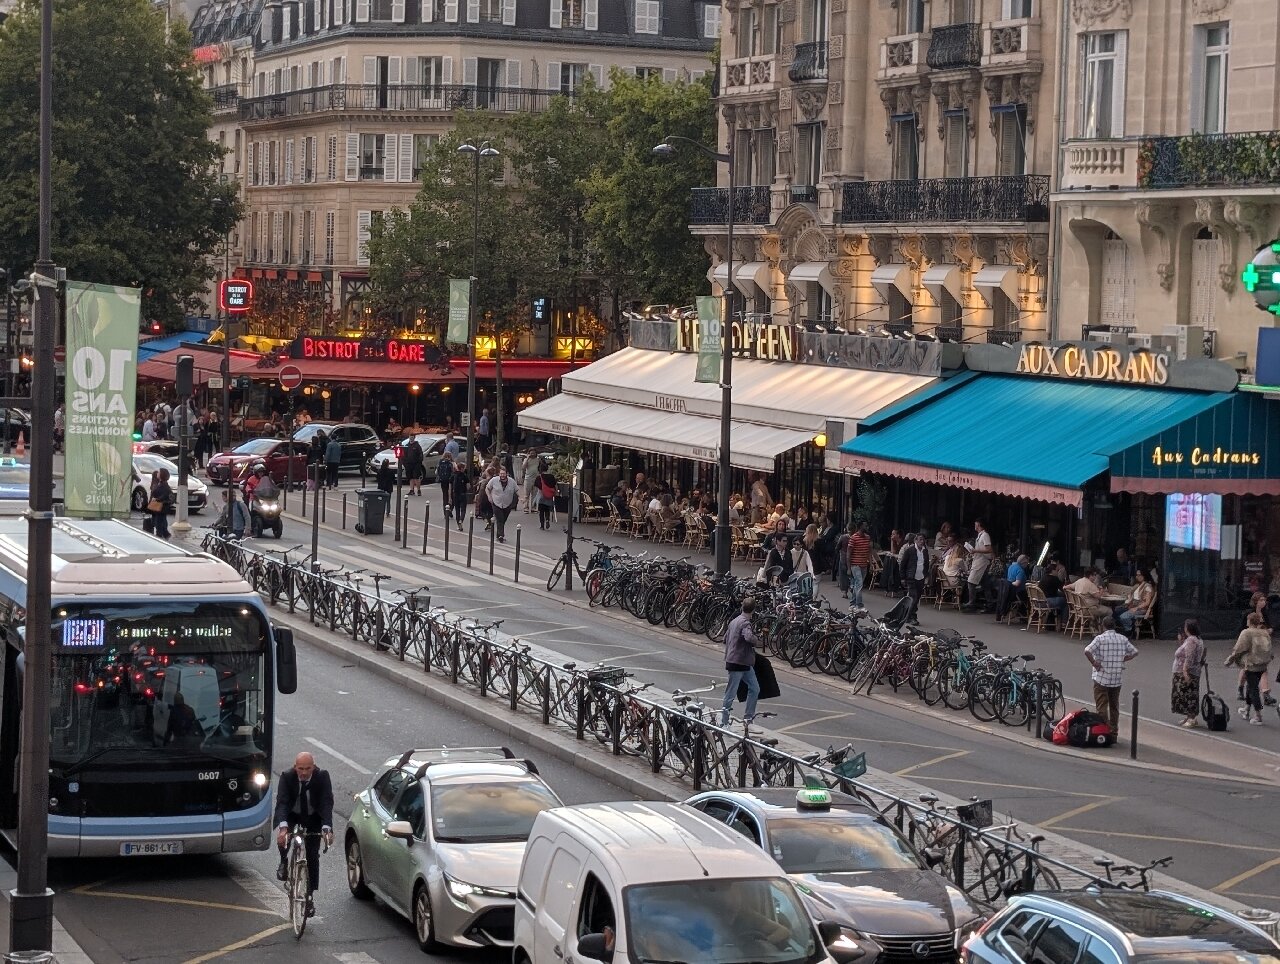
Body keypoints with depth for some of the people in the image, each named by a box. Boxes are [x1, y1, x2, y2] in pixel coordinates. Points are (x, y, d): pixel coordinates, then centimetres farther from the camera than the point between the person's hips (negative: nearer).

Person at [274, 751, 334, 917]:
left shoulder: (322, 777, -26)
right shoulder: (287, 777, -26)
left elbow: (327, 803, -32)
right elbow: (281, 802, -35)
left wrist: (327, 828, -47)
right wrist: (283, 827, -52)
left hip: (313, 817, 0)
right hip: (292, 814, 0)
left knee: (312, 855, -6)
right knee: (283, 837, -31)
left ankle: (309, 897, 3)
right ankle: (284, 862, 1)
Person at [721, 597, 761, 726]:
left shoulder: (734, 621, 10)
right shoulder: (745, 623, -19)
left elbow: (726, 638, 20)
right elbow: (749, 637, -38)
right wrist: (757, 642, -17)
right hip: (738, 663, -9)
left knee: (754, 689, 14)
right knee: (731, 694, -2)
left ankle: (748, 716, 20)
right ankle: (724, 722, 4)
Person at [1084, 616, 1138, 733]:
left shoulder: (1100, 638, -11)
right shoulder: (1123, 639, 3)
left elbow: (1087, 651, -23)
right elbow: (1134, 652, 9)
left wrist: (1094, 663, -12)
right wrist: (1122, 660, 9)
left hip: (1101, 678, -4)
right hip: (1117, 679, 4)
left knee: (1101, 706, 0)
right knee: (1114, 706, 16)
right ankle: (1114, 730, 21)